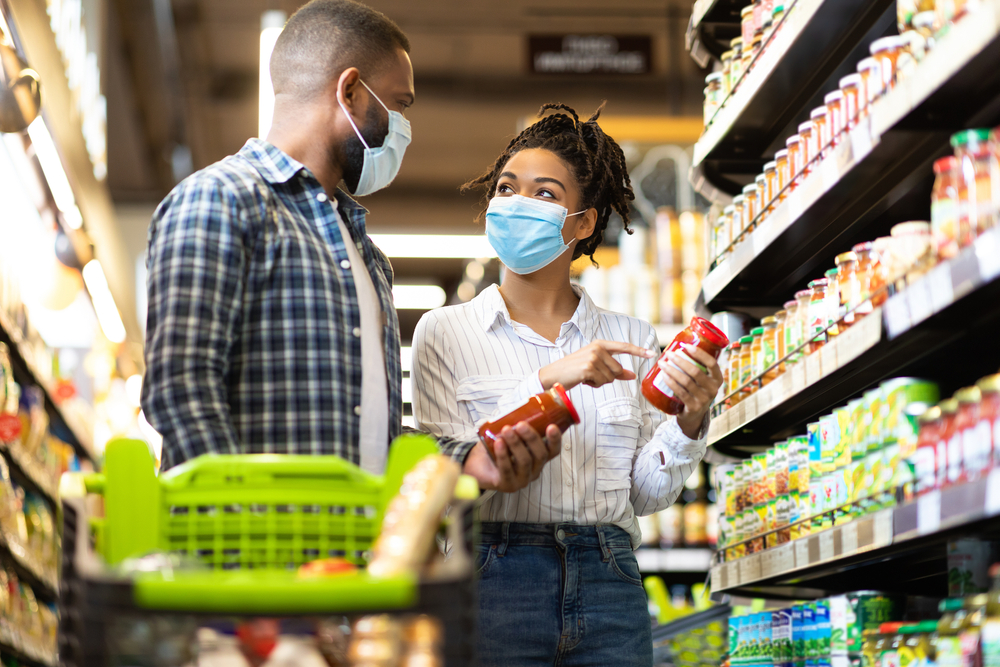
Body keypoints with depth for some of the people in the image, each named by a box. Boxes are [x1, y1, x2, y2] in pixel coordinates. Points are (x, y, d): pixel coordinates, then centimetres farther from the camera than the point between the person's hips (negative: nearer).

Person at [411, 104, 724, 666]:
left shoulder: (632, 340, 10)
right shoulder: (446, 331, 3)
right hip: (497, 583, -2)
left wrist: (689, 423, -9)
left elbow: (646, 494, 9)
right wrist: (546, 382, -16)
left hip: (609, 588, 2)